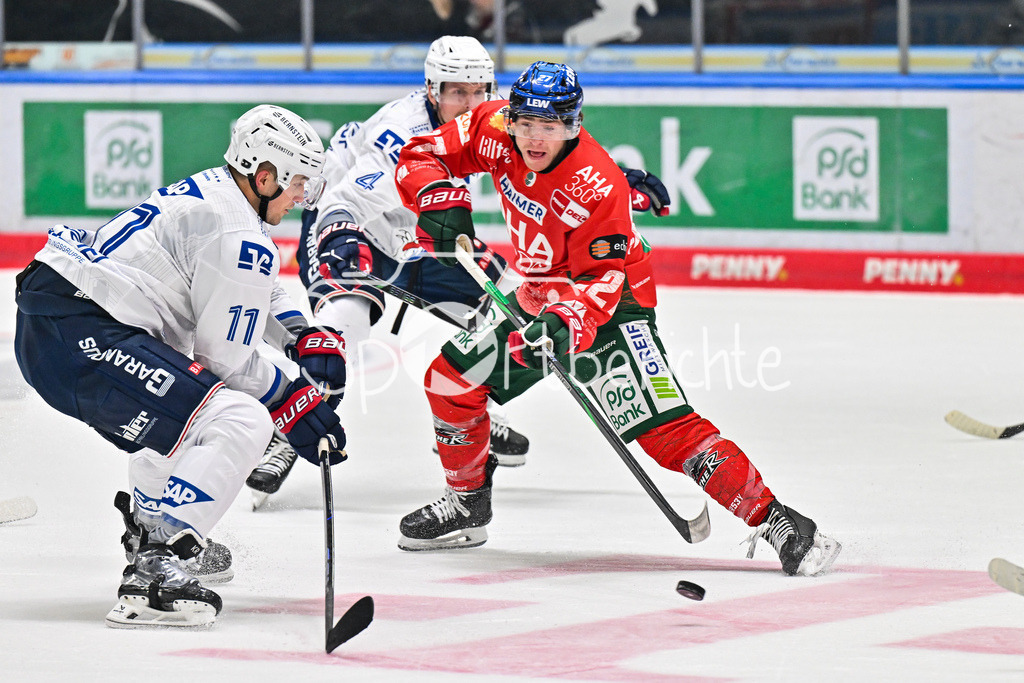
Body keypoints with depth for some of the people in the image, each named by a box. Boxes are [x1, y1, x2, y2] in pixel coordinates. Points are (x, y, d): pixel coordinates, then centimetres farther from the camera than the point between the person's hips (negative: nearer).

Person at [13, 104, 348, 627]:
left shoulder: (212, 192, 19)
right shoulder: (238, 235, -12)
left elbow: (259, 292, 38)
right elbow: (226, 359, -7)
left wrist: (305, 338, 23)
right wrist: (294, 408, 5)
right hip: (82, 338, -11)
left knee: (179, 410, 36)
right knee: (239, 423, -18)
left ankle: (149, 530, 51)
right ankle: (153, 567, -25)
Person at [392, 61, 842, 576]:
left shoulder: (596, 187, -29)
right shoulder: (493, 132, -12)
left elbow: (601, 280, -26)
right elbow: (421, 157, -3)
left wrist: (566, 321, -44)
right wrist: (441, 201, -23)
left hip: (610, 308, -7)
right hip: (540, 299, 7)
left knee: (665, 429, -22)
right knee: (450, 380, 4)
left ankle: (774, 520, -24)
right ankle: (466, 505, 26)